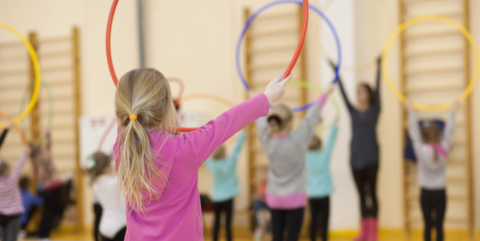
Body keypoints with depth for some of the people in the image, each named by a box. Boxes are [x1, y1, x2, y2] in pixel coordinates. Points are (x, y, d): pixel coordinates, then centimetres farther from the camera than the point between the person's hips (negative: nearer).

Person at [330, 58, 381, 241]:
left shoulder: (374, 110, 2)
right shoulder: (353, 111, 10)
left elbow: (377, 90, -6)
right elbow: (343, 93, 6)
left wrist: (379, 68, -13)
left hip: (371, 157, -4)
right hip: (355, 157, 4)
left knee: (371, 193, -1)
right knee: (362, 195, 7)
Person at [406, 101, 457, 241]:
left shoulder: (421, 150, -12)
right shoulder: (443, 149, -9)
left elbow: (414, 132, -5)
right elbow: (449, 132, 1)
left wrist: (411, 111, 4)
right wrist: (453, 111, 11)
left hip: (426, 193, 0)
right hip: (440, 192, 0)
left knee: (428, 225, 5)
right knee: (439, 225, 2)